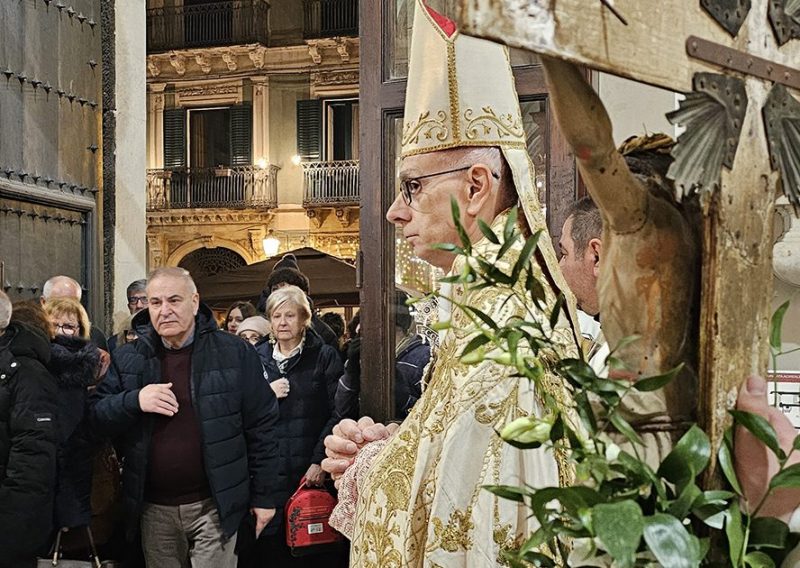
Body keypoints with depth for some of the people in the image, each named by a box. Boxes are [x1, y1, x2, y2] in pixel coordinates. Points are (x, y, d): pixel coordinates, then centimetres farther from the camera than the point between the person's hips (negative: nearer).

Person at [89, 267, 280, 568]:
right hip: (153, 508, 3)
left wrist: (263, 496, -2)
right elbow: (96, 415, 3)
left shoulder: (235, 353, -4)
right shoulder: (128, 358, 5)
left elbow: (261, 427, -1)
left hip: (214, 505, -3)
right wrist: (134, 401, -17)